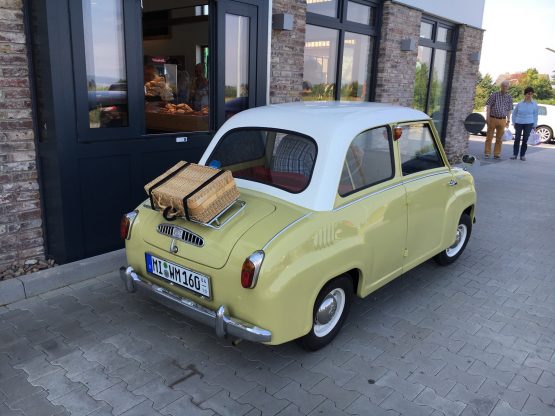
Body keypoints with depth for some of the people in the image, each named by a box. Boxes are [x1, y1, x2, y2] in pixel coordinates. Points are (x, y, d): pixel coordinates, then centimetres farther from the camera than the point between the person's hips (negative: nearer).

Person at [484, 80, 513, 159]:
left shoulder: (509, 98, 10)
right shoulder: (494, 95, 0)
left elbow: (509, 110, 14)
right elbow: (488, 106, -3)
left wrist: (508, 121, 9)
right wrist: (487, 117, -10)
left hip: (502, 120, 3)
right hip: (492, 119, -3)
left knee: (499, 138, 6)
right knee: (489, 137, 1)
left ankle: (497, 153, 12)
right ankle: (487, 153, 7)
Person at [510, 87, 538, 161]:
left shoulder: (534, 104, 1)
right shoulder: (520, 104, 0)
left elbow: (535, 115, 6)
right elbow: (514, 113, 9)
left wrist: (535, 125, 4)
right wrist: (514, 123, 5)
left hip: (529, 124, 0)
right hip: (519, 123, 0)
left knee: (525, 140, 2)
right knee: (517, 139, 1)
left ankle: (522, 155, 10)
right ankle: (515, 154, 9)